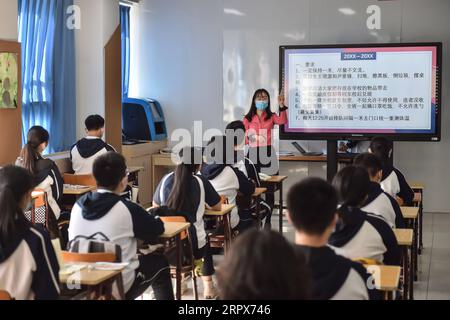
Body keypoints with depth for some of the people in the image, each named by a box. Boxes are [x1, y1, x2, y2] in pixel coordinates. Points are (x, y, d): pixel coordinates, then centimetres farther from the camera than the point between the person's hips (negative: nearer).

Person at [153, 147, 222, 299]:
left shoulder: (166, 179, -3)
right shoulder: (201, 182, -10)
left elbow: (155, 205, 13)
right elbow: (218, 207, 4)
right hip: (193, 246, -2)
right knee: (205, 242, 33)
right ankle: (207, 285, 33)